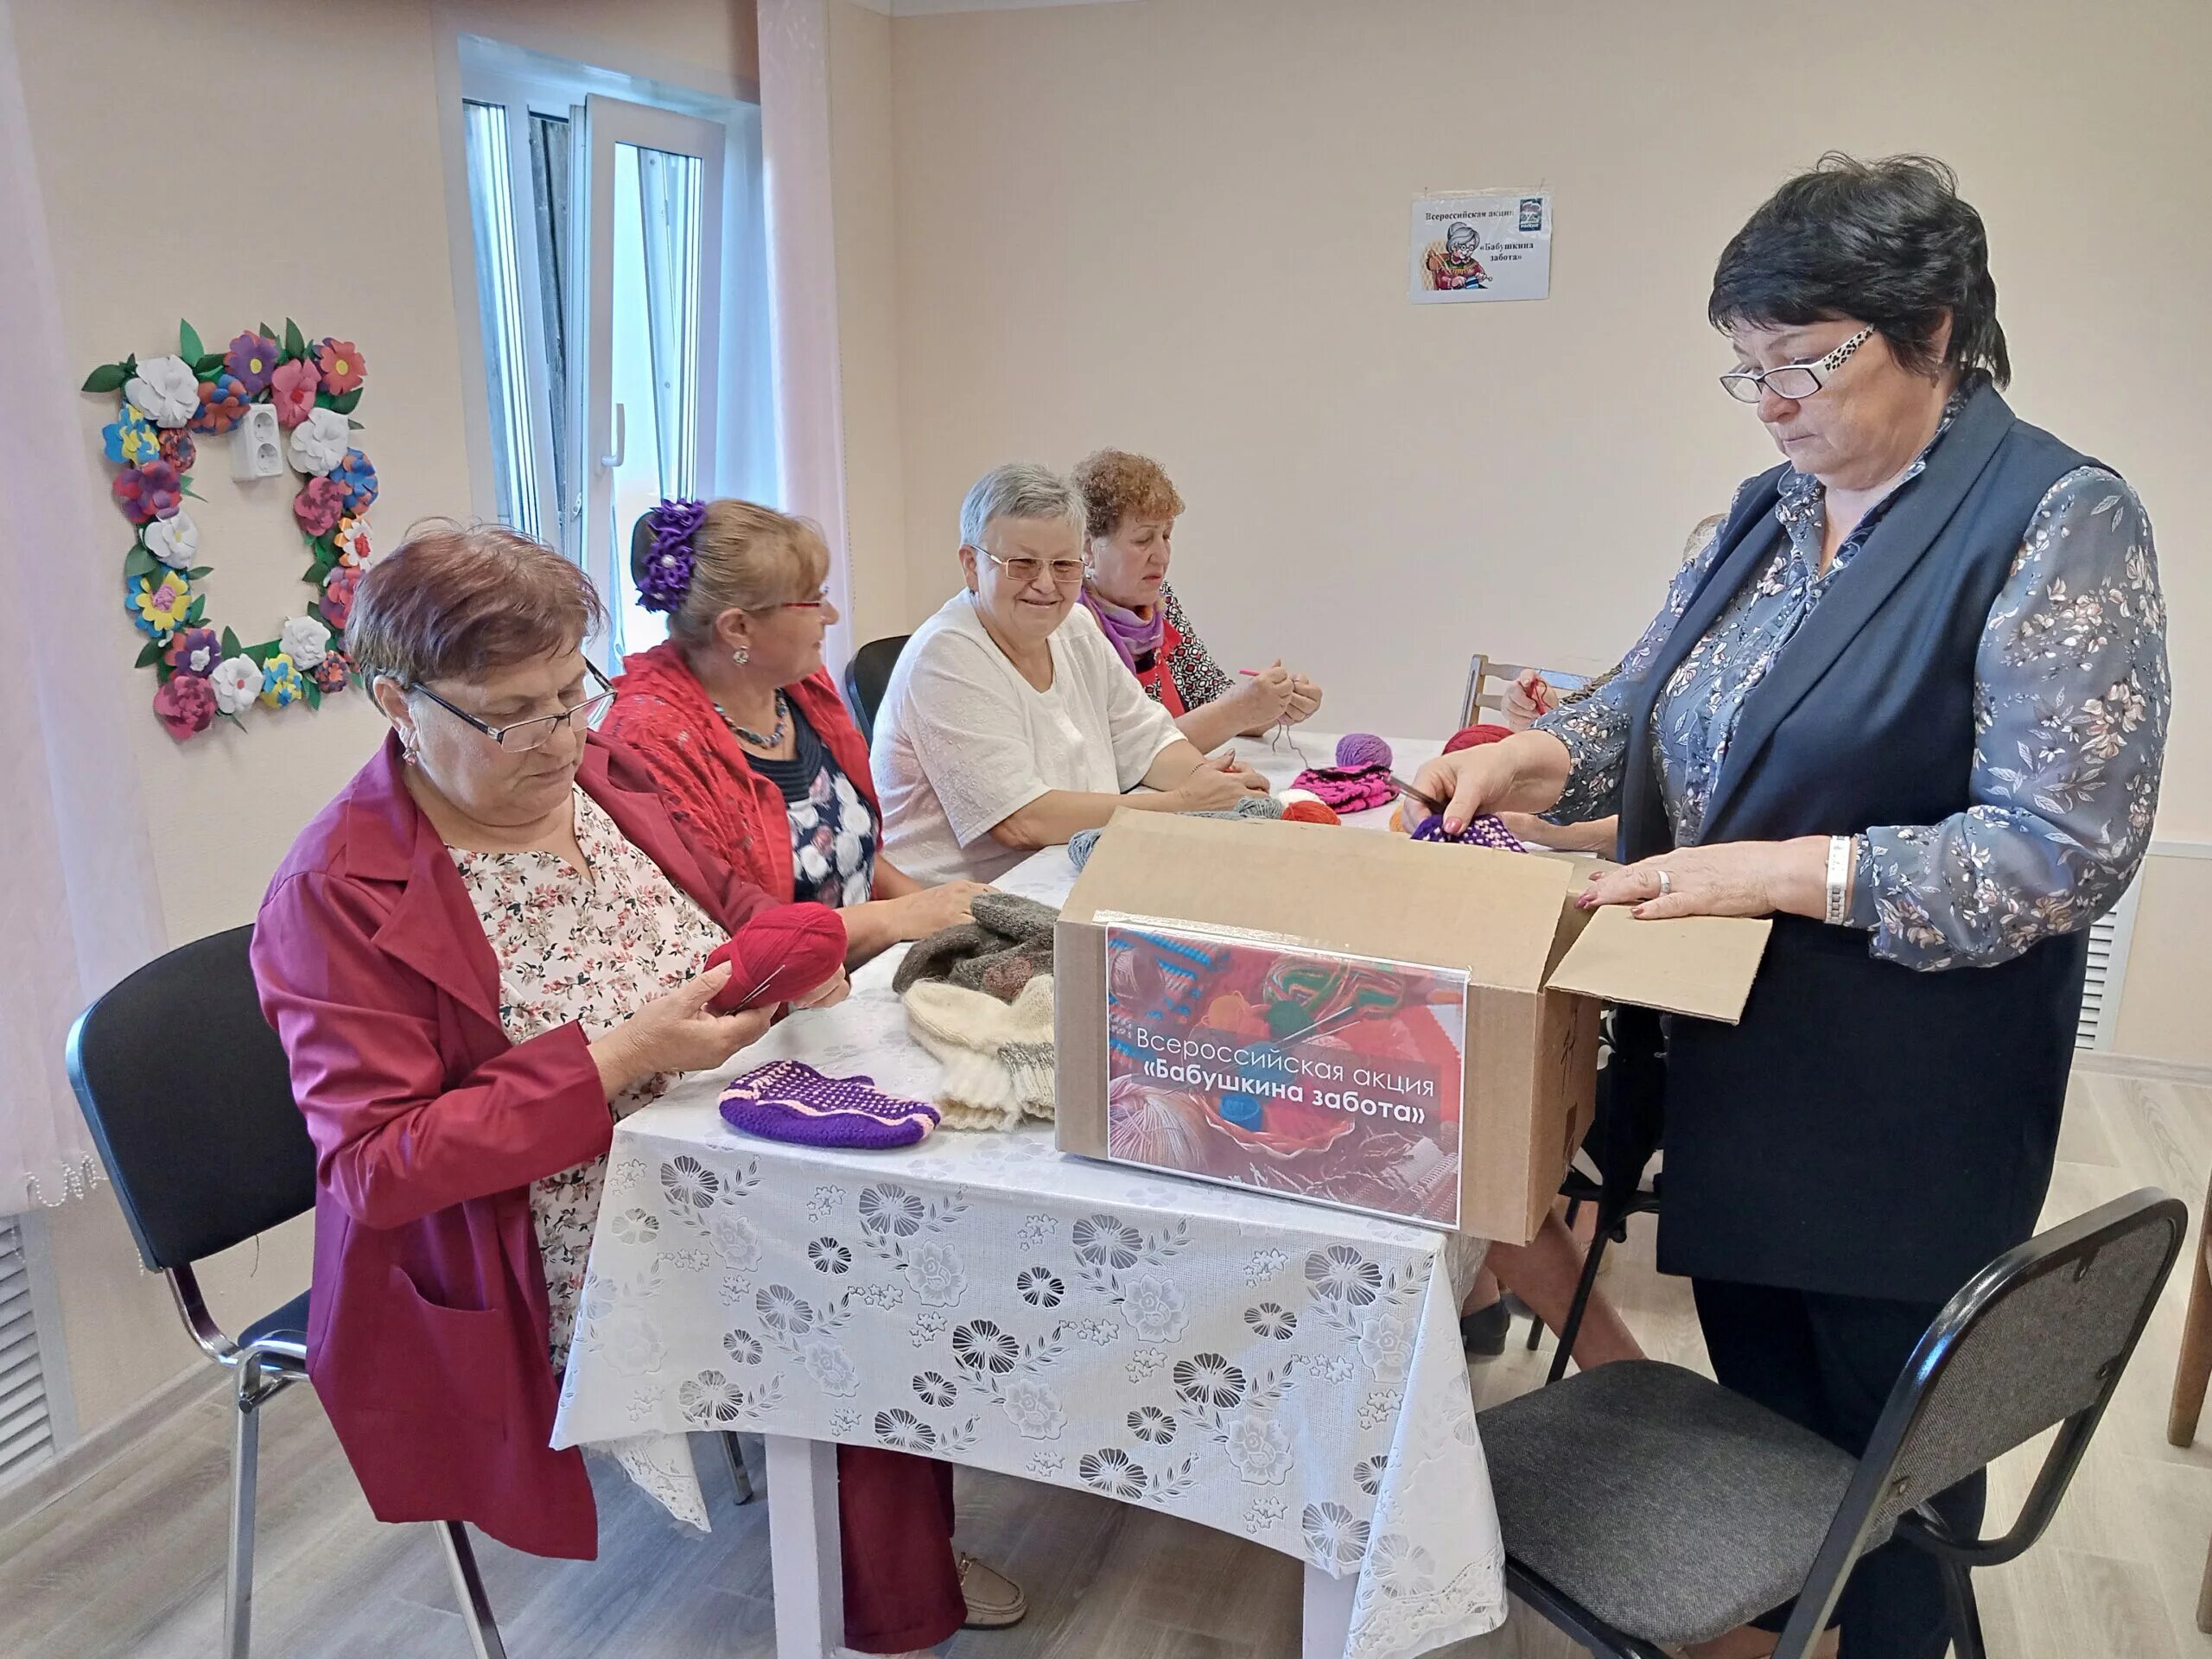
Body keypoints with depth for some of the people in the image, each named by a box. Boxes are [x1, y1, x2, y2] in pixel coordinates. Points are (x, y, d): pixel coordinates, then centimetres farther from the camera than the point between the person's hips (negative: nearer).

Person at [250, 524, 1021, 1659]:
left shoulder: (595, 774, 3)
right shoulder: (338, 897, -16)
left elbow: (729, 900, 18)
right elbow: (373, 1166, -19)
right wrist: (621, 1057, -27)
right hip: (574, 1266, -7)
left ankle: (912, 1558, 14)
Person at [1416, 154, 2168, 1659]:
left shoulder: (2060, 524, -15)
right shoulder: (1770, 514, 7)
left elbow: (2064, 851, -20)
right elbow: (1649, 713, 14)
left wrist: (1786, 871, -27)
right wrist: (1539, 760, -6)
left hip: (1905, 1109, -6)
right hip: (1728, 1062, 7)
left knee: (1884, 1432, 13)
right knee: (1753, 1393, 23)